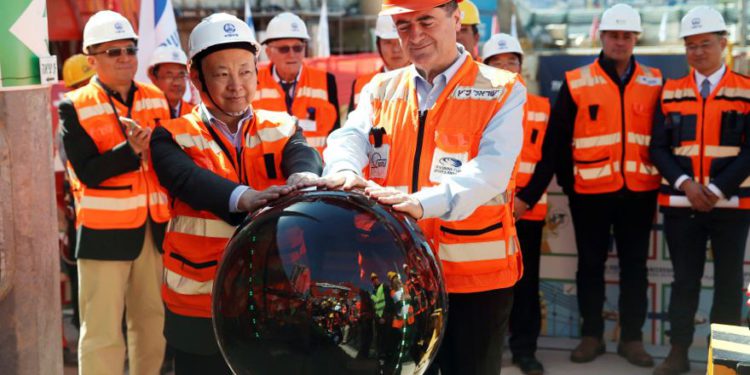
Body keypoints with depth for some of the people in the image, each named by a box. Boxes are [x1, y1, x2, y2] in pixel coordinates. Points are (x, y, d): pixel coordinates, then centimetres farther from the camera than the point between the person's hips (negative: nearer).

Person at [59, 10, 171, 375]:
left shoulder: (156, 99, 9)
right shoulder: (75, 107, -5)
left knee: (153, 322, 14)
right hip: (105, 230, -4)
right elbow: (88, 172, -15)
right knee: (102, 330, 0)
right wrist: (130, 150, -24)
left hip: (155, 228, 5)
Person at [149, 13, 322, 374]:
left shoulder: (281, 129, 6)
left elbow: (304, 155, -15)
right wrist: (244, 197, -43)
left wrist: (302, 177, -40)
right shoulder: (173, 137, -2)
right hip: (200, 312, -2)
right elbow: (187, 178, -23)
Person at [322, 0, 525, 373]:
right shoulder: (381, 89, 9)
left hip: (476, 278, -3)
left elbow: (491, 168, -19)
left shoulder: (501, 91, -4)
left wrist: (424, 202, -36)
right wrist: (344, 170, -33)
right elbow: (350, 137, -7)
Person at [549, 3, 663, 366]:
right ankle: (591, 335, 18)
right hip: (591, 191, -1)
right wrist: (568, 183, 1)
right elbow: (559, 138, 2)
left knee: (635, 265, 7)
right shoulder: (576, 83, 0)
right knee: (590, 264, 7)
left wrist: (658, 177, 6)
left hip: (639, 190, 2)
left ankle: (632, 337, 17)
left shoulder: (654, 83, 6)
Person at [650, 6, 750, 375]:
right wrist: (684, 183, -13)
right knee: (684, 280, 8)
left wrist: (717, 189, -15)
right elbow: (658, 148, 2)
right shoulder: (671, 92, 7)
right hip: (680, 203, 1)